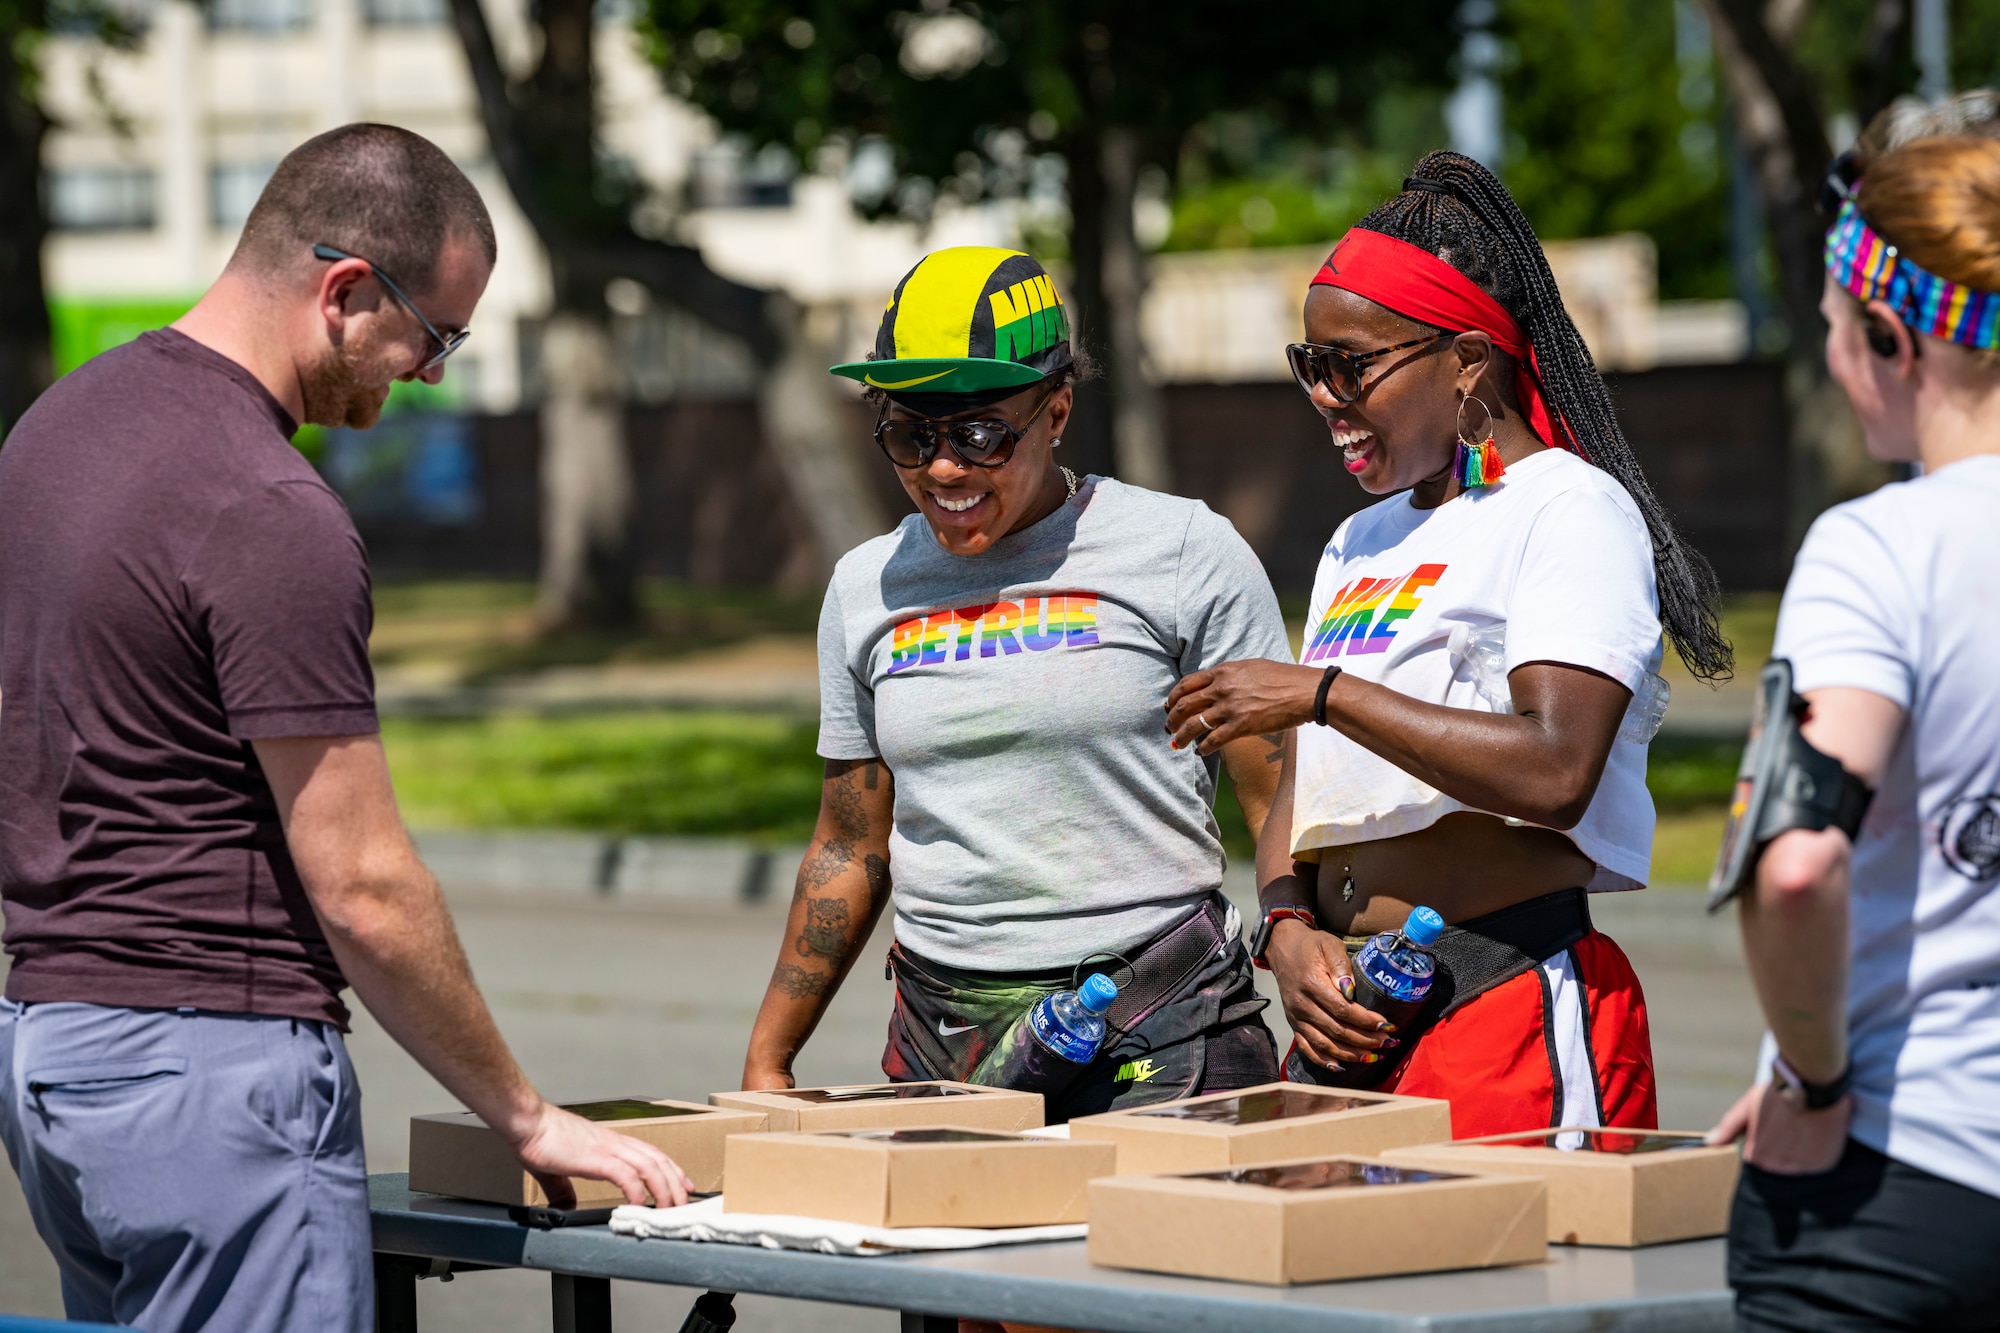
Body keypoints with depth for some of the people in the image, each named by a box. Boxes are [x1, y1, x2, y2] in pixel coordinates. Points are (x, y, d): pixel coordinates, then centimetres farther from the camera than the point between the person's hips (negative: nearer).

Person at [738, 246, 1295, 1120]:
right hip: (940, 1037, 4)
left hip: (1159, 1042, -4)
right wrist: (766, 1063, 19)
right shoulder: (867, 588, 13)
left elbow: (1282, 800, -2)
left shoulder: (1184, 553, -1)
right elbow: (850, 851, 20)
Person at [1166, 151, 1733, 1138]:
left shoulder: (1570, 511, -4)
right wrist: (1287, 929, 0)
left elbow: (1556, 773, -19)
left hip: (1515, 1014, -7)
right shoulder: (1358, 546, 21)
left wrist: (1320, 693, -14)